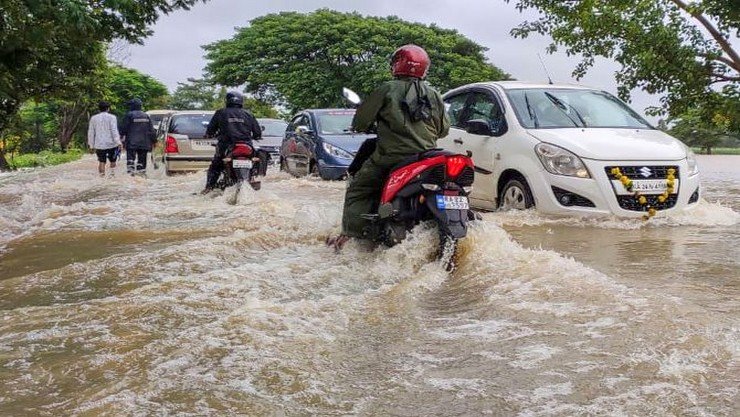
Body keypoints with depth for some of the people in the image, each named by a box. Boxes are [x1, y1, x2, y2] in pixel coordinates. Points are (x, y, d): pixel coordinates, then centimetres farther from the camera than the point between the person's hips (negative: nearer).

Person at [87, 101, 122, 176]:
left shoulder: (93, 118, 9)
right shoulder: (111, 117, -3)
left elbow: (91, 132, 10)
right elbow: (114, 131, -12)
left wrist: (91, 145, 15)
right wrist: (118, 142, -14)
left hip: (99, 145, 3)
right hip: (111, 144, -2)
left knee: (101, 162, 5)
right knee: (112, 161, 9)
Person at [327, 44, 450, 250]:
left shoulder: (388, 89, -1)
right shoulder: (434, 95, 12)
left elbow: (361, 118, 2)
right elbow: (444, 129, 19)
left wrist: (359, 127, 25)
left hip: (392, 156, -4)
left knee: (358, 189, 6)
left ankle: (350, 233, -5)